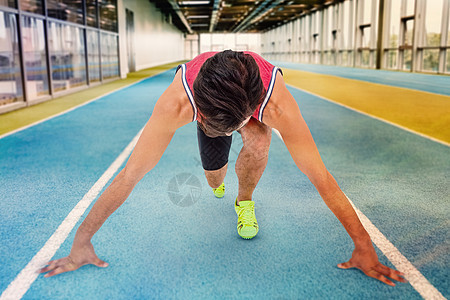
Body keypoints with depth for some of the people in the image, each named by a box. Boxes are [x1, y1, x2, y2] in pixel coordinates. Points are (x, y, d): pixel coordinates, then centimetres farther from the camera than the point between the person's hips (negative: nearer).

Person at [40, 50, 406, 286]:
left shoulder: (277, 104, -45)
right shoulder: (178, 103, -44)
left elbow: (321, 177, -38)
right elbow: (129, 176, -38)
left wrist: (363, 246, -34)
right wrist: (82, 241, -33)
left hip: (256, 105, -1)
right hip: (208, 105, 1)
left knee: (258, 145, -32)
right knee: (214, 177, 5)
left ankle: (245, 202, 0)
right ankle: (220, 184, 46)